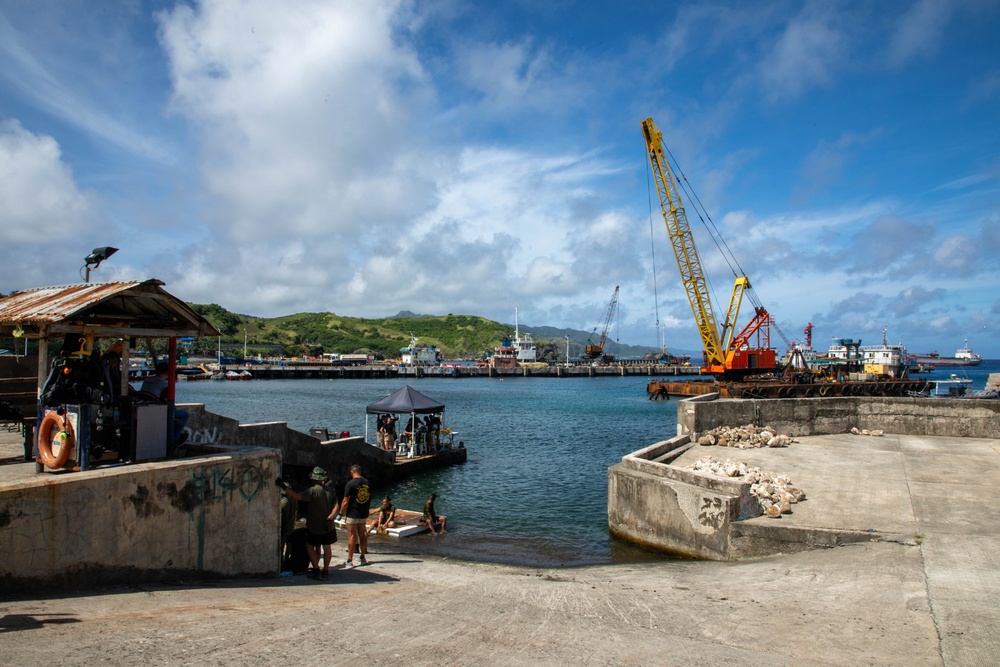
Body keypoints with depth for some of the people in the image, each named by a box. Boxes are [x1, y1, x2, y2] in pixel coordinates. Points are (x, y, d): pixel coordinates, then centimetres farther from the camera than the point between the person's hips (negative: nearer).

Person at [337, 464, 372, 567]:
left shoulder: (350, 484, -14)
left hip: (352, 513, -6)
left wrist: (341, 512, -3)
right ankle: (363, 557, 23)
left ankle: (350, 561, 4)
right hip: (364, 513, 6)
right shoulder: (367, 482, 5)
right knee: (362, 534, 15)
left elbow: (345, 501, -15)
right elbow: (369, 498, 14)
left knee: (352, 535, 0)